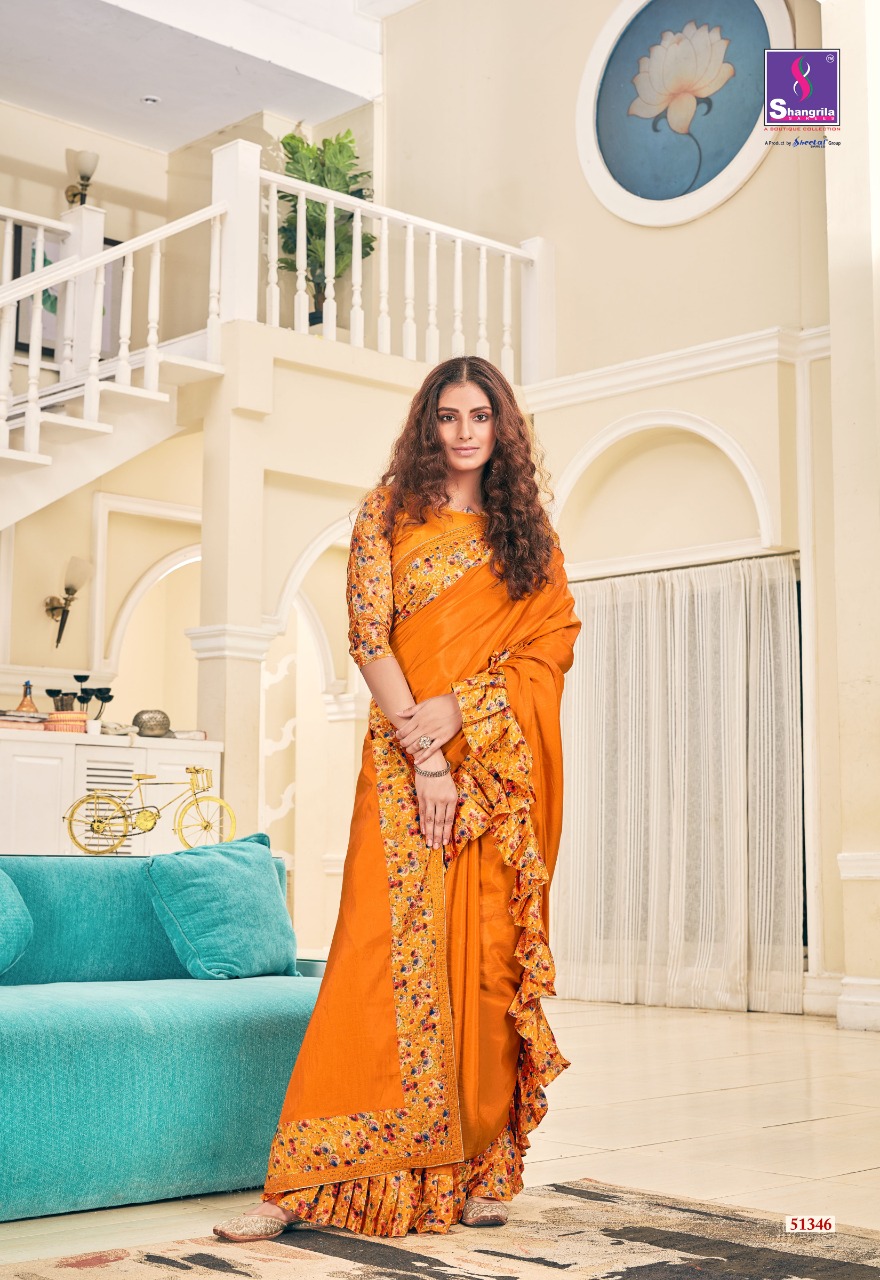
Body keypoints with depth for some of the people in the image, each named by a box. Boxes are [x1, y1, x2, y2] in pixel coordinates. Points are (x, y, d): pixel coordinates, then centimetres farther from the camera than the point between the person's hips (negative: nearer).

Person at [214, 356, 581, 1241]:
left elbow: (552, 641, 3)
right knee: (388, 952, -9)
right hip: (406, 762, -2)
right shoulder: (391, 511, 8)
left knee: (488, 959, 2)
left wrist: (456, 713, -11)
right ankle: (308, 1181, -6)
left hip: (502, 767, 2)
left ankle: (477, 1173, 10)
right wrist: (424, 752, -12)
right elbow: (368, 636, -2)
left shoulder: (528, 532, 13)